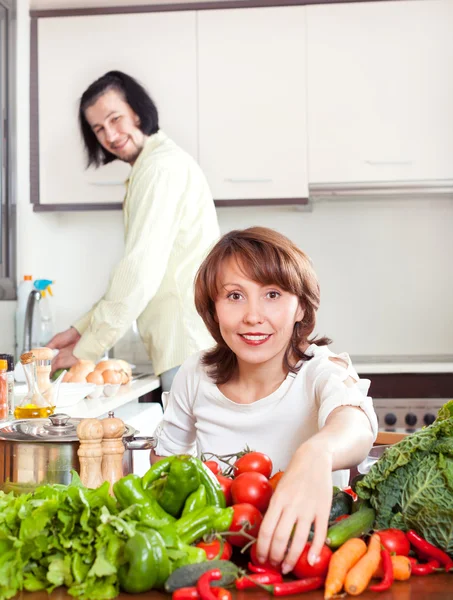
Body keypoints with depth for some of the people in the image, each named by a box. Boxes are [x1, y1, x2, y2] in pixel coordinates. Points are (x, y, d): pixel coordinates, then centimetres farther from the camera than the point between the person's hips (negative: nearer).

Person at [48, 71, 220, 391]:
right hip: (185, 344, 9)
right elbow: (135, 275, 21)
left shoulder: (162, 166, -10)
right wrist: (82, 329, 15)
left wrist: (86, 349, -10)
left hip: (190, 347, -9)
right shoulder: (151, 167, 21)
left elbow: (141, 272, -17)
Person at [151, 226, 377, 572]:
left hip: (310, 548, -2)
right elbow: (165, 456, 14)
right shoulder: (197, 376, -2)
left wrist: (316, 455, -60)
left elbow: (355, 421, -37)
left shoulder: (324, 371, -13)